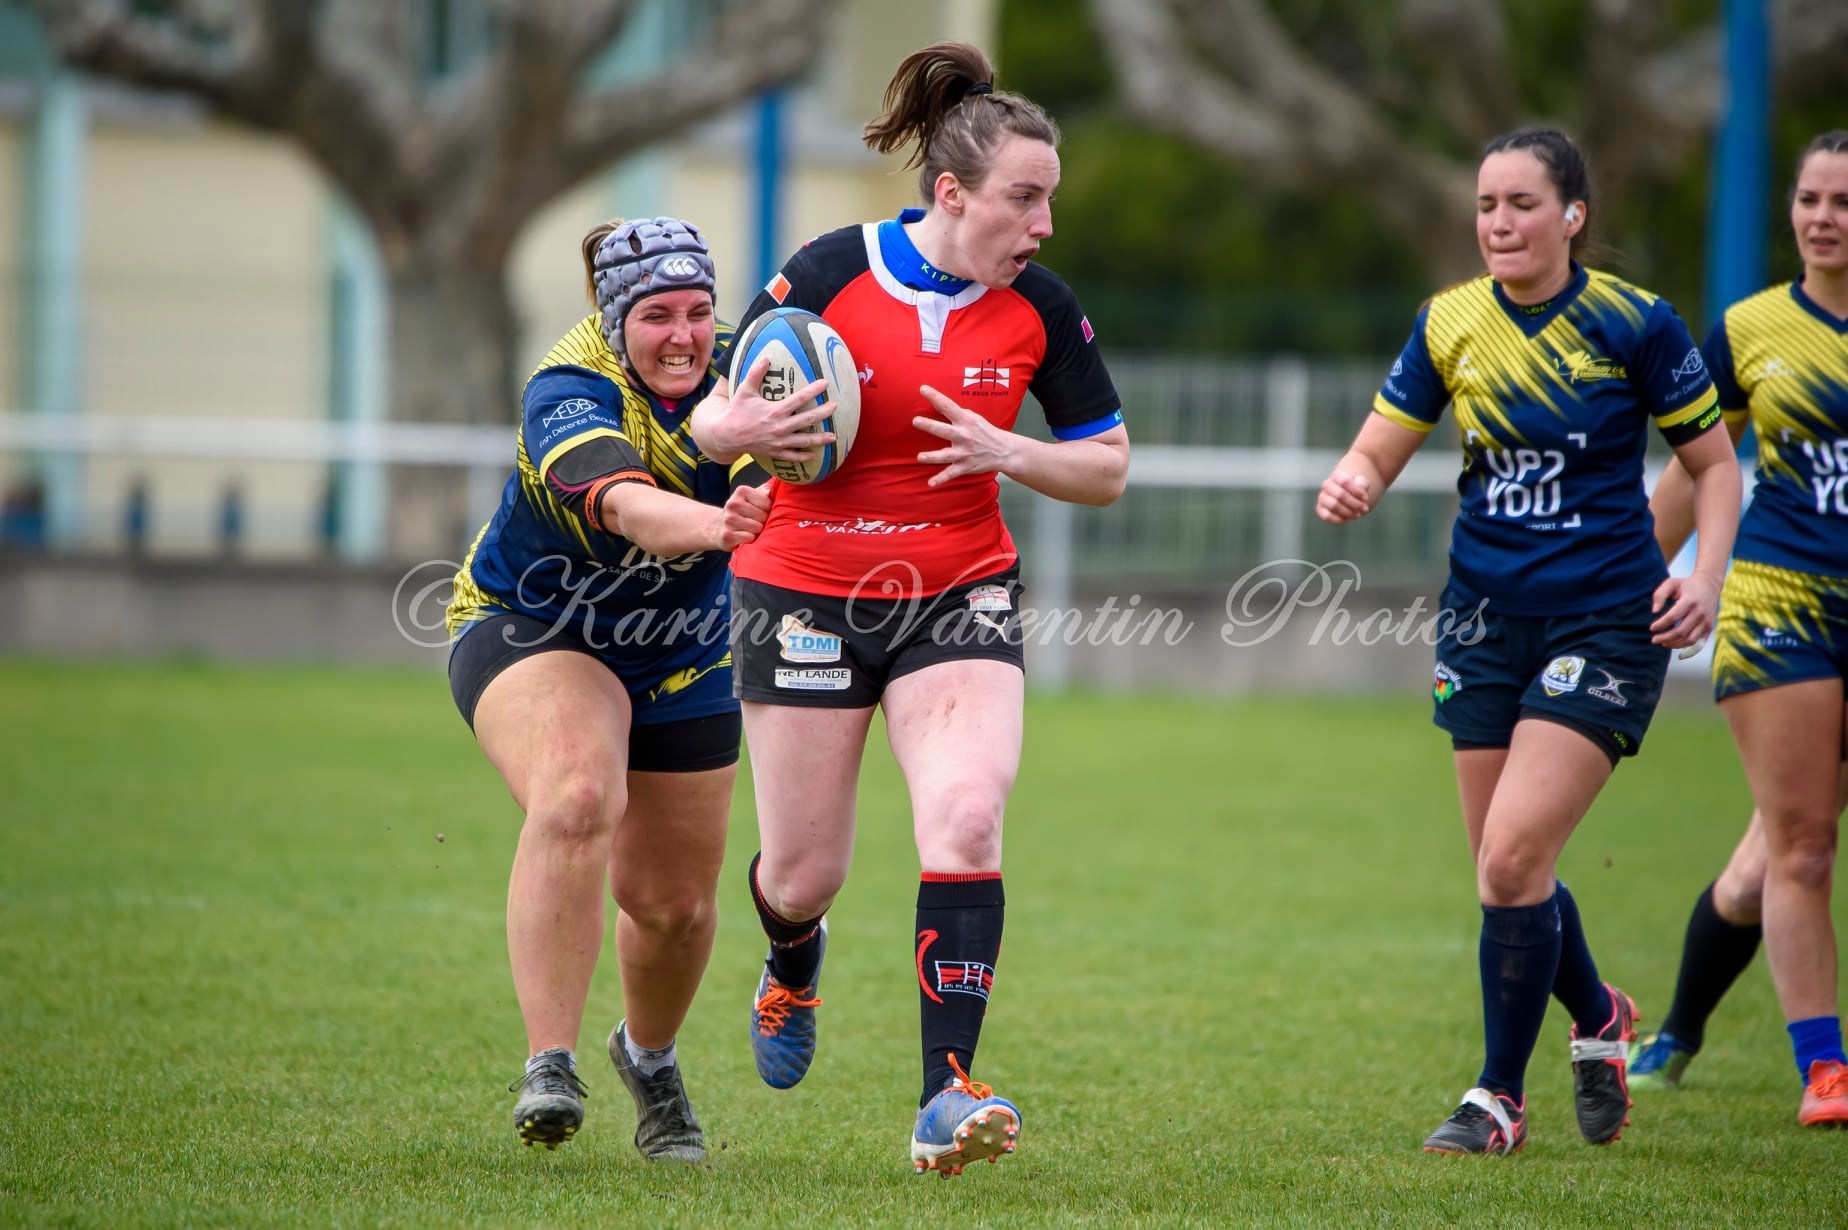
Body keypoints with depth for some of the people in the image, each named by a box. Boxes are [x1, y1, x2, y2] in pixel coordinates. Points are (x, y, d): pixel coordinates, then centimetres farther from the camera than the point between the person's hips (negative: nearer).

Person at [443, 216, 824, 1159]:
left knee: (675, 902, 8)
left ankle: (649, 1056, 41)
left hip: (681, 661, 5)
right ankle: (549, 1067, -33)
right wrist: (708, 525, -68)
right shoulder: (567, 394, -30)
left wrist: (766, 499, -50)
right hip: (526, 629, -5)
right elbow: (622, 504, -48)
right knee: (578, 798, -34)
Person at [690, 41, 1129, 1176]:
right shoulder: (827, 276, -12)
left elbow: (1107, 468, 2)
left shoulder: (1040, 307, -6)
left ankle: (948, 1097, -21)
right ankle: (795, 963, 45)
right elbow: (713, 417, -4)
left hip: (959, 598, 1)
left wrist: (1010, 453, -17)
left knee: (967, 824, -22)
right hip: (807, 592, -1)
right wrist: (743, 429, -28)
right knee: (805, 871, 6)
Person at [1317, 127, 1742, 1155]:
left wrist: (1705, 577, -13)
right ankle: (1599, 1019, 38)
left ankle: (1503, 1096, -1)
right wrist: (1350, 486, -18)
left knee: (1513, 856, -15)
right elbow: (1379, 452, 5)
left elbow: (1715, 463, 1)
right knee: (1509, 869, 8)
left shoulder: (1636, 325, -8)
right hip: (1489, 620, 4)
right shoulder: (1450, 325, 1)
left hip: (1608, 622, -4)